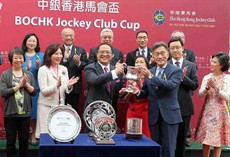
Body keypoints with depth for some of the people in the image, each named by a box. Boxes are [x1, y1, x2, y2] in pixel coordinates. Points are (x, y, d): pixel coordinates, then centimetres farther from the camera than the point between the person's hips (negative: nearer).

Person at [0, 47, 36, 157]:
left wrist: (26, 84, -13)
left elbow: (34, 92, 3)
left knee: (24, 141, 12)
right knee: (10, 141, 9)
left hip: (25, 113, 2)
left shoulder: (29, 74, 5)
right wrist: (19, 85, -15)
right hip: (10, 113, -2)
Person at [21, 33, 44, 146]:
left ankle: (33, 135, 11)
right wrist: (27, 68, -19)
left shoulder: (41, 55, 6)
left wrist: (38, 67, -17)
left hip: (37, 88, 1)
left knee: (35, 111, 0)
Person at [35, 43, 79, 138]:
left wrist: (69, 86, -12)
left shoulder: (64, 69, 10)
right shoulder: (43, 70, -5)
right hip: (47, 106, -4)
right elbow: (43, 91, -11)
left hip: (60, 106, 5)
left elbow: (66, 91, 11)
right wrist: (56, 85, -26)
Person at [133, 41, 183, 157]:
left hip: (169, 114, -4)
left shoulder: (176, 70, -4)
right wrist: (138, 91, -10)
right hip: (154, 115, 4)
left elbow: (171, 85, -23)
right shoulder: (149, 71, 9)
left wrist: (151, 76, -29)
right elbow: (146, 92, 13)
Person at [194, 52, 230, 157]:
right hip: (207, 111, 3)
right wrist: (207, 88, -17)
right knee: (205, 140, 8)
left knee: (218, 141, 4)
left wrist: (216, 87, -22)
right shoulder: (207, 77, 5)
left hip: (219, 112, -3)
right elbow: (200, 94, 1)